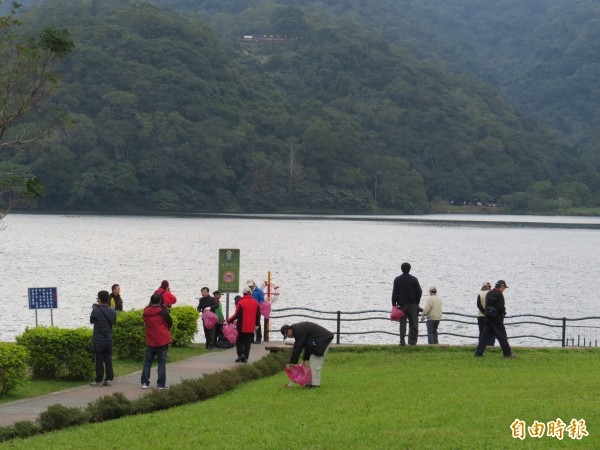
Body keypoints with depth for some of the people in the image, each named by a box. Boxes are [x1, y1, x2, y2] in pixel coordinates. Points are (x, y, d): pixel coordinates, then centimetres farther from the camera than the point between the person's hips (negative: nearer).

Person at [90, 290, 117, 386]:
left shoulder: (96, 311, -17)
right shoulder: (112, 312, -1)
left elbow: (91, 321, 0)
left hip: (98, 340, -4)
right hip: (109, 340, 4)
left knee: (99, 361, 2)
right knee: (108, 360, 9)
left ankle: (99, 380, 6)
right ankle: (109, 379, 9)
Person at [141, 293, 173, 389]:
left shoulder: (146, 312, 0)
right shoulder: (163, 311, -11)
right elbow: (170, 322, -1)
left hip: (150, 341, 3)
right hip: (162, 340, -3)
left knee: (148, 362, 12)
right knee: (162, 363, 1)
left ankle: (145, 382, 7)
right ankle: (161, 384, -1)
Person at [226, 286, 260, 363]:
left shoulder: (241, 303, -12)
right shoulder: (255, 303, 3)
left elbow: (237, 315, -13)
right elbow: (258, 315, 10)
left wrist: (229, 320, -1)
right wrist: (256, 324, 23)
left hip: (242, 327, -4)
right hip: (251, 328, 4)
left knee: (239, 341, 10)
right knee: (248, 343, 8)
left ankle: (241, 353, -7)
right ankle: (245, 357, 5)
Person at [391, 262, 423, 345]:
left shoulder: (397, 280, -1)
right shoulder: (414, 279, -1)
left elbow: (394, 293, -4)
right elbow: (419, 292, 0)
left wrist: (394, 304, 1)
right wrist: (417, 302, 10)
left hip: (402, 304, 0)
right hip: (412, 304, 0)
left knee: (402, 324, 3)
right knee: (413, 324, 4)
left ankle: (402, 341, -4)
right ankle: (412, 341, -1)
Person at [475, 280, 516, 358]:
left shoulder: (489, 293, 11)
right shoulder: (499, 295, -14)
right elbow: (501, 308, -21)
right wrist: (504, 310, 2)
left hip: (487, 319, 7)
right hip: (497, 319, -7)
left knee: (484, 335, 7)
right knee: (502, 336, -1)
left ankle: (478, 352, 4)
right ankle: (507, 353, 2)